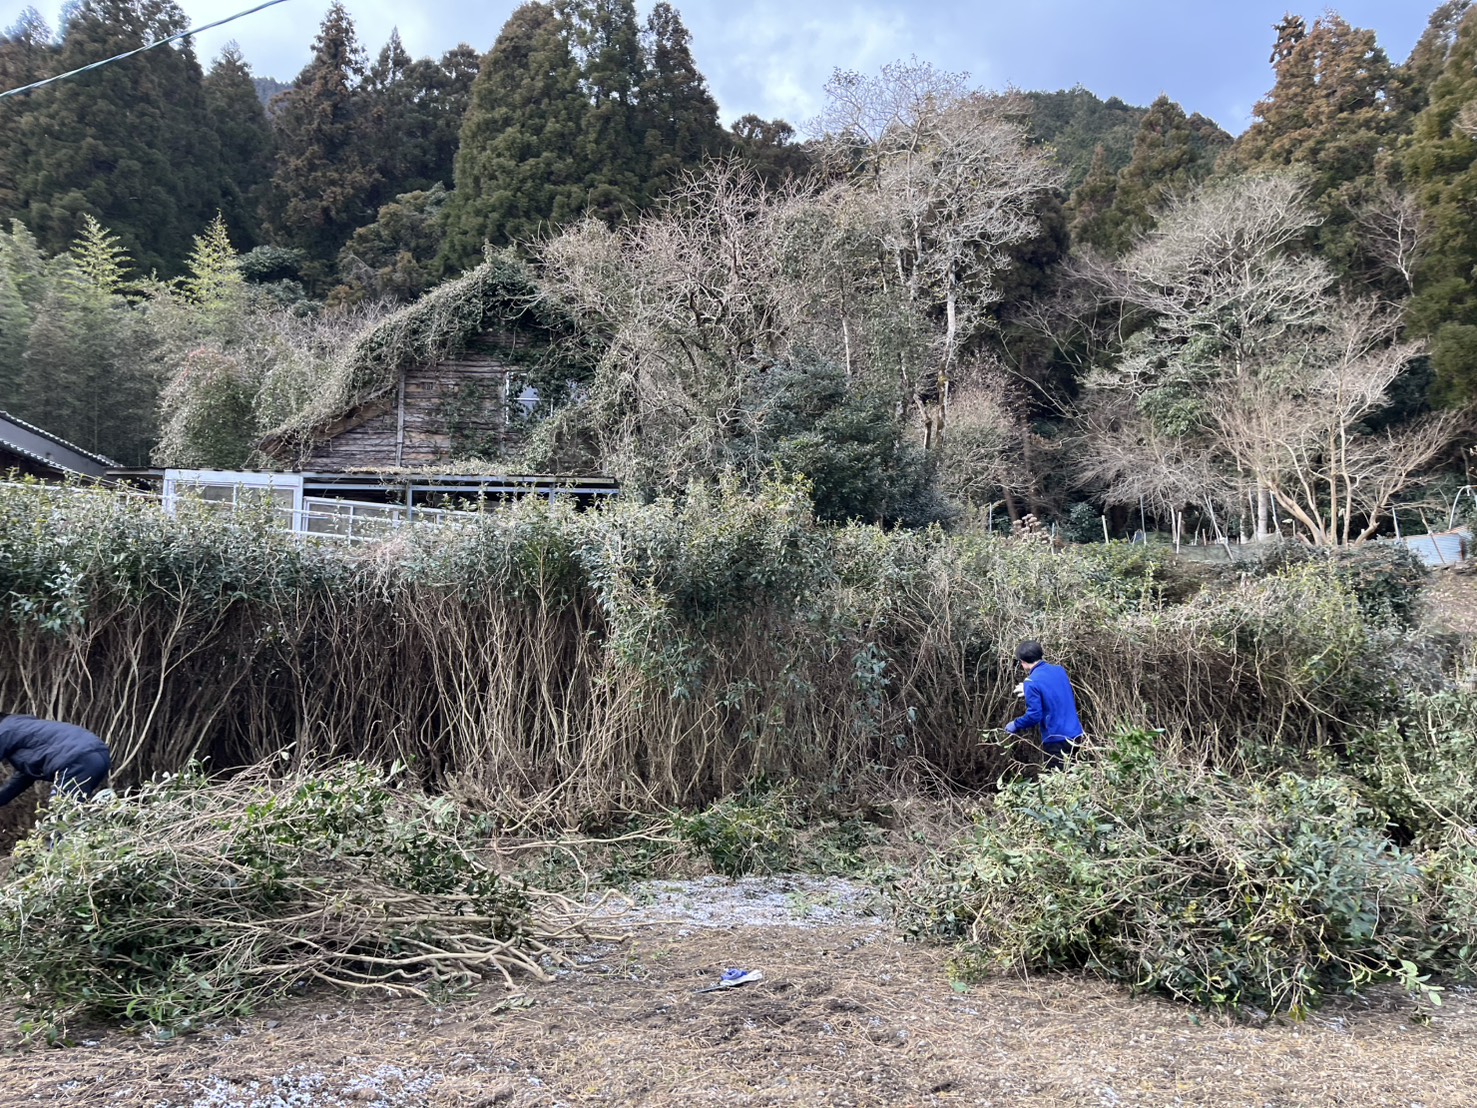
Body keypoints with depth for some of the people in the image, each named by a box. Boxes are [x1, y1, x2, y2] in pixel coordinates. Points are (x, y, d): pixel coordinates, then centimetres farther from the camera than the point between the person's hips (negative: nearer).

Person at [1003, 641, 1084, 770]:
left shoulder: (1032, 682, -14)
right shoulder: (1059, 670, 7)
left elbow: (1034, 716, -17)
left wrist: (1015, 725, 0)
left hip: (1057, 740, -7)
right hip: (1075, 735, 7)